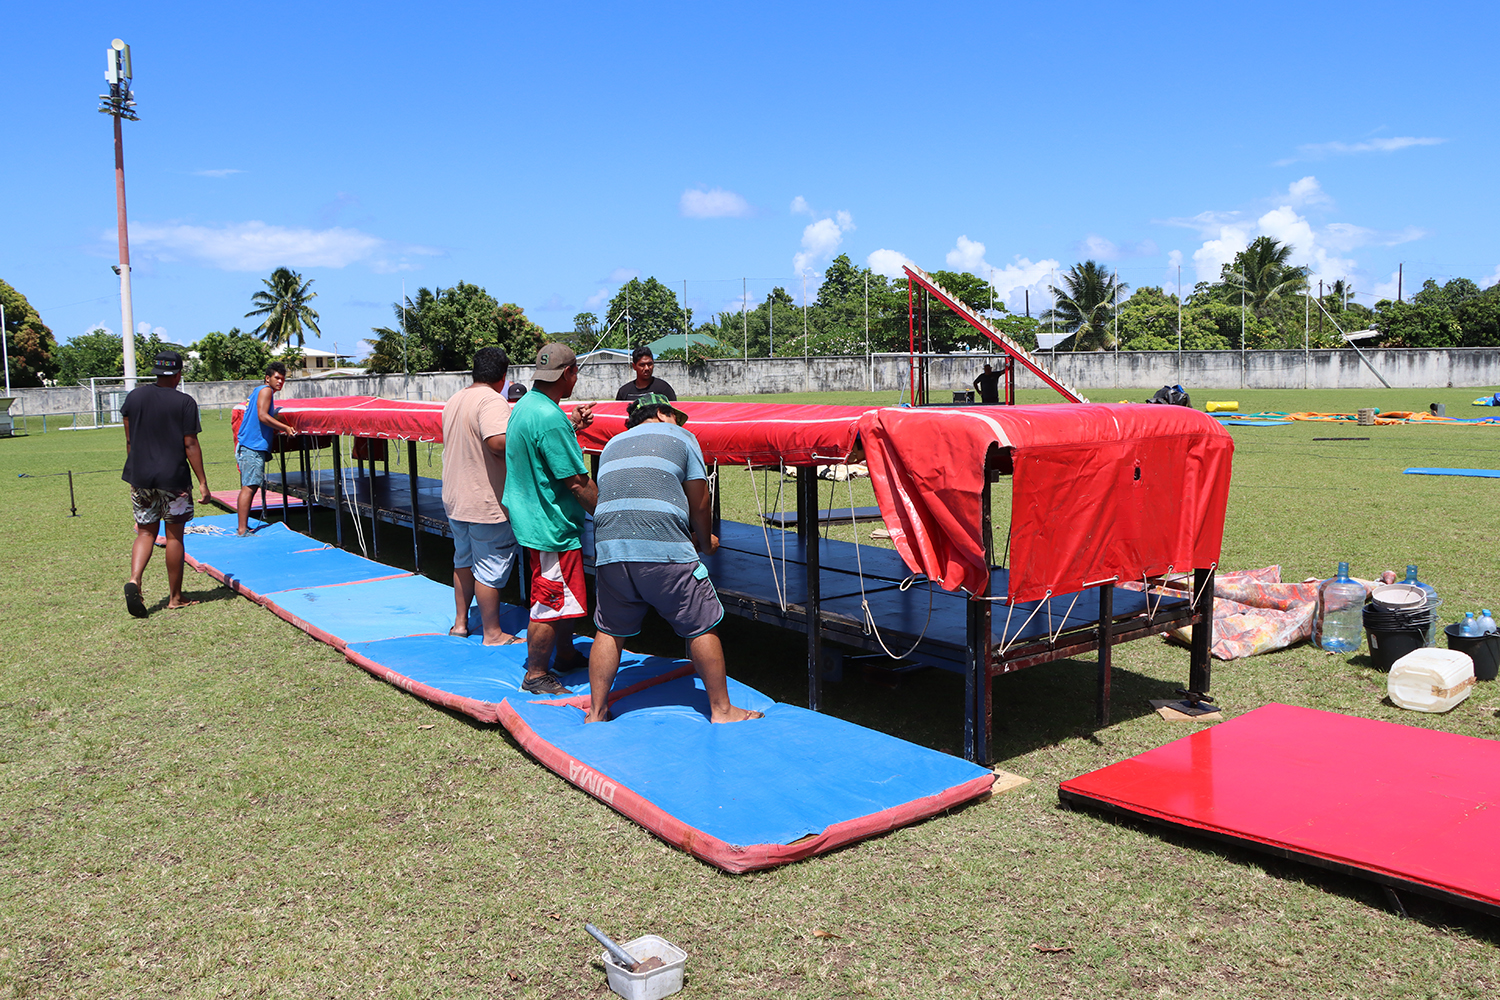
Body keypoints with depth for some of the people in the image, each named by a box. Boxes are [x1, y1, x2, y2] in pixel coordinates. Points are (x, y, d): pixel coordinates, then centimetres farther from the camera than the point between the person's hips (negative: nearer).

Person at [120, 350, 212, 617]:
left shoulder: (134, 397, 6)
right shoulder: (185, 402, -8)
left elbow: (129, 440, 10)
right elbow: (190, 445, -10)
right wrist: (202, 482, -6)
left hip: (140, 477, 4)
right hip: (173, 478, -4)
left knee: (145, 532, 12)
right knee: (174, 536, 5)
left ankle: (134, 580, -12)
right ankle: (175, 597, 13)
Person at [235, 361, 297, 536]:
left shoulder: (256, 391, 24)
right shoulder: (265, 390, -5)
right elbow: (262, 416, -17)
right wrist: (285, 428, -15)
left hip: (249, 447, 11)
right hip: (252, 446, -11)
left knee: (248, 487, 12)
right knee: (249, 487, -14)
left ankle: (243, 527, 16)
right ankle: (242, 531, -18)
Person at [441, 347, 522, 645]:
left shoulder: (454, 400, 10)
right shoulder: (492, 401, -19)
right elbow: (499, 442, -34)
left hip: (455, 498, 9)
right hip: (486, 502, -9)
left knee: (464, 560, 22)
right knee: (490, 567, 1)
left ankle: (460, 622, 31)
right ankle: (492, 633, 10)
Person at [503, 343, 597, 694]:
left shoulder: (525, 405, 9)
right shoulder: (550, 417, -24)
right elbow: (578, 482, -23)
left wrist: (572, 426, 17)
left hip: (534, 517, 11)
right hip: (551, 526, -11)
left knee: (563, 596, 22)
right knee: (550, 602, 0)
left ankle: (565, 656, 36)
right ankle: (536, 676, 11)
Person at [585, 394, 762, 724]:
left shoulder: (612, 445, 27)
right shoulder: (680, 437, 12)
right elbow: (700, 505, 8)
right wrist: (706, 543, 26)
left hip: (608, 548, 5)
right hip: (663, 549, -5)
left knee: (609, 631, 18)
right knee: (702, 627, 7)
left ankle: (596, 713, 22)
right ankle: (721, 709, 14)